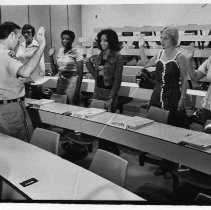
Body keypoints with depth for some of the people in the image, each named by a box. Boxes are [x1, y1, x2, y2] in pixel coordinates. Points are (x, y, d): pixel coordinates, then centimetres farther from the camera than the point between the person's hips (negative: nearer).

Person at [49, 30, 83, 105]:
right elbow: (55, 71, 11)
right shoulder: (60, 51, 9)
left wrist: (77, 91, -15)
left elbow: (80, 73, -10)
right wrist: (51, 57, 2)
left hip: (72, 82, -5)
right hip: (60, 82, 5)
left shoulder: (76, 51, -7)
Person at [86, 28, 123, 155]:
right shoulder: (99, 56, 10)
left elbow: (117, 80, -11)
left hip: (109, 93, -6)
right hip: (97, 91, 6)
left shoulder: (117, 57, -7)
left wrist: (111, 98, -16)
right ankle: (102, 150, 22)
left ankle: (112, 151, 14)